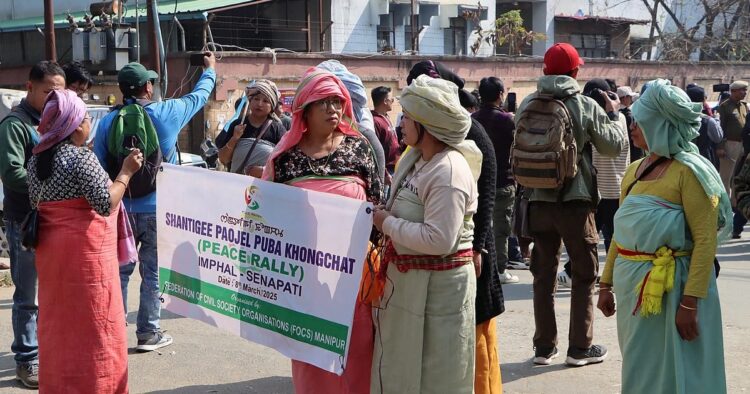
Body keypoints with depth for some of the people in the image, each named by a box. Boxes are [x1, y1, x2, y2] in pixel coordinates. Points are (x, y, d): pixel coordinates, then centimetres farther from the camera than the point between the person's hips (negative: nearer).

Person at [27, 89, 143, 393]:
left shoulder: (38, 158, 8)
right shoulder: (82, 157, -16)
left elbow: (35, 202, 16)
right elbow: (105, 204, -19)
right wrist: (126, 172, -9)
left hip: (51, 249, 8)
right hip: (85, 252, -8)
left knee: (58, 322, 15)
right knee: (93, 325, 0)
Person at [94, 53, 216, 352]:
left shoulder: (108, 121, -3)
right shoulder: (167, 113, -6)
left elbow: (99, 167, 0)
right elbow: (200, 95, 12)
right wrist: (210, 70, 31)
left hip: (121, 209, 2)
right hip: (156, 209, -2)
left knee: (119, 271, 12)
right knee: (153, 273, 7)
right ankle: (148, 333, 13)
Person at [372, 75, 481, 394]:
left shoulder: (449, 172, -23)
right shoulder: (414, 158, 6)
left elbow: (439, 240, -29)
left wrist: (387, 224, -19)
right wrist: (383, 215, 0)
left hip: (437, 285, -10)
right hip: (408, 278, 10)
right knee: (403, 367, 20)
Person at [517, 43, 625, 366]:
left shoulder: (527, 105, -2)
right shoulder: (586, 106, -10)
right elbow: (615, 145, -3)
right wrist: (613, 114, 12)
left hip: (539, 201, 3)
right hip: (576, 200, -3)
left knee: (544, 275, 13)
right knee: (583, 276, 10)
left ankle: (544, 346, 17)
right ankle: (580, 347, 13)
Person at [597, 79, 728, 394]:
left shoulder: (688, 171, -13)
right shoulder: (635, 170, 9)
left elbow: (706, 239, -17)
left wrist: (690, 303, -22)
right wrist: (606, 284, 15)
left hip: (671, 286, -7)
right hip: (630, 284, 7)